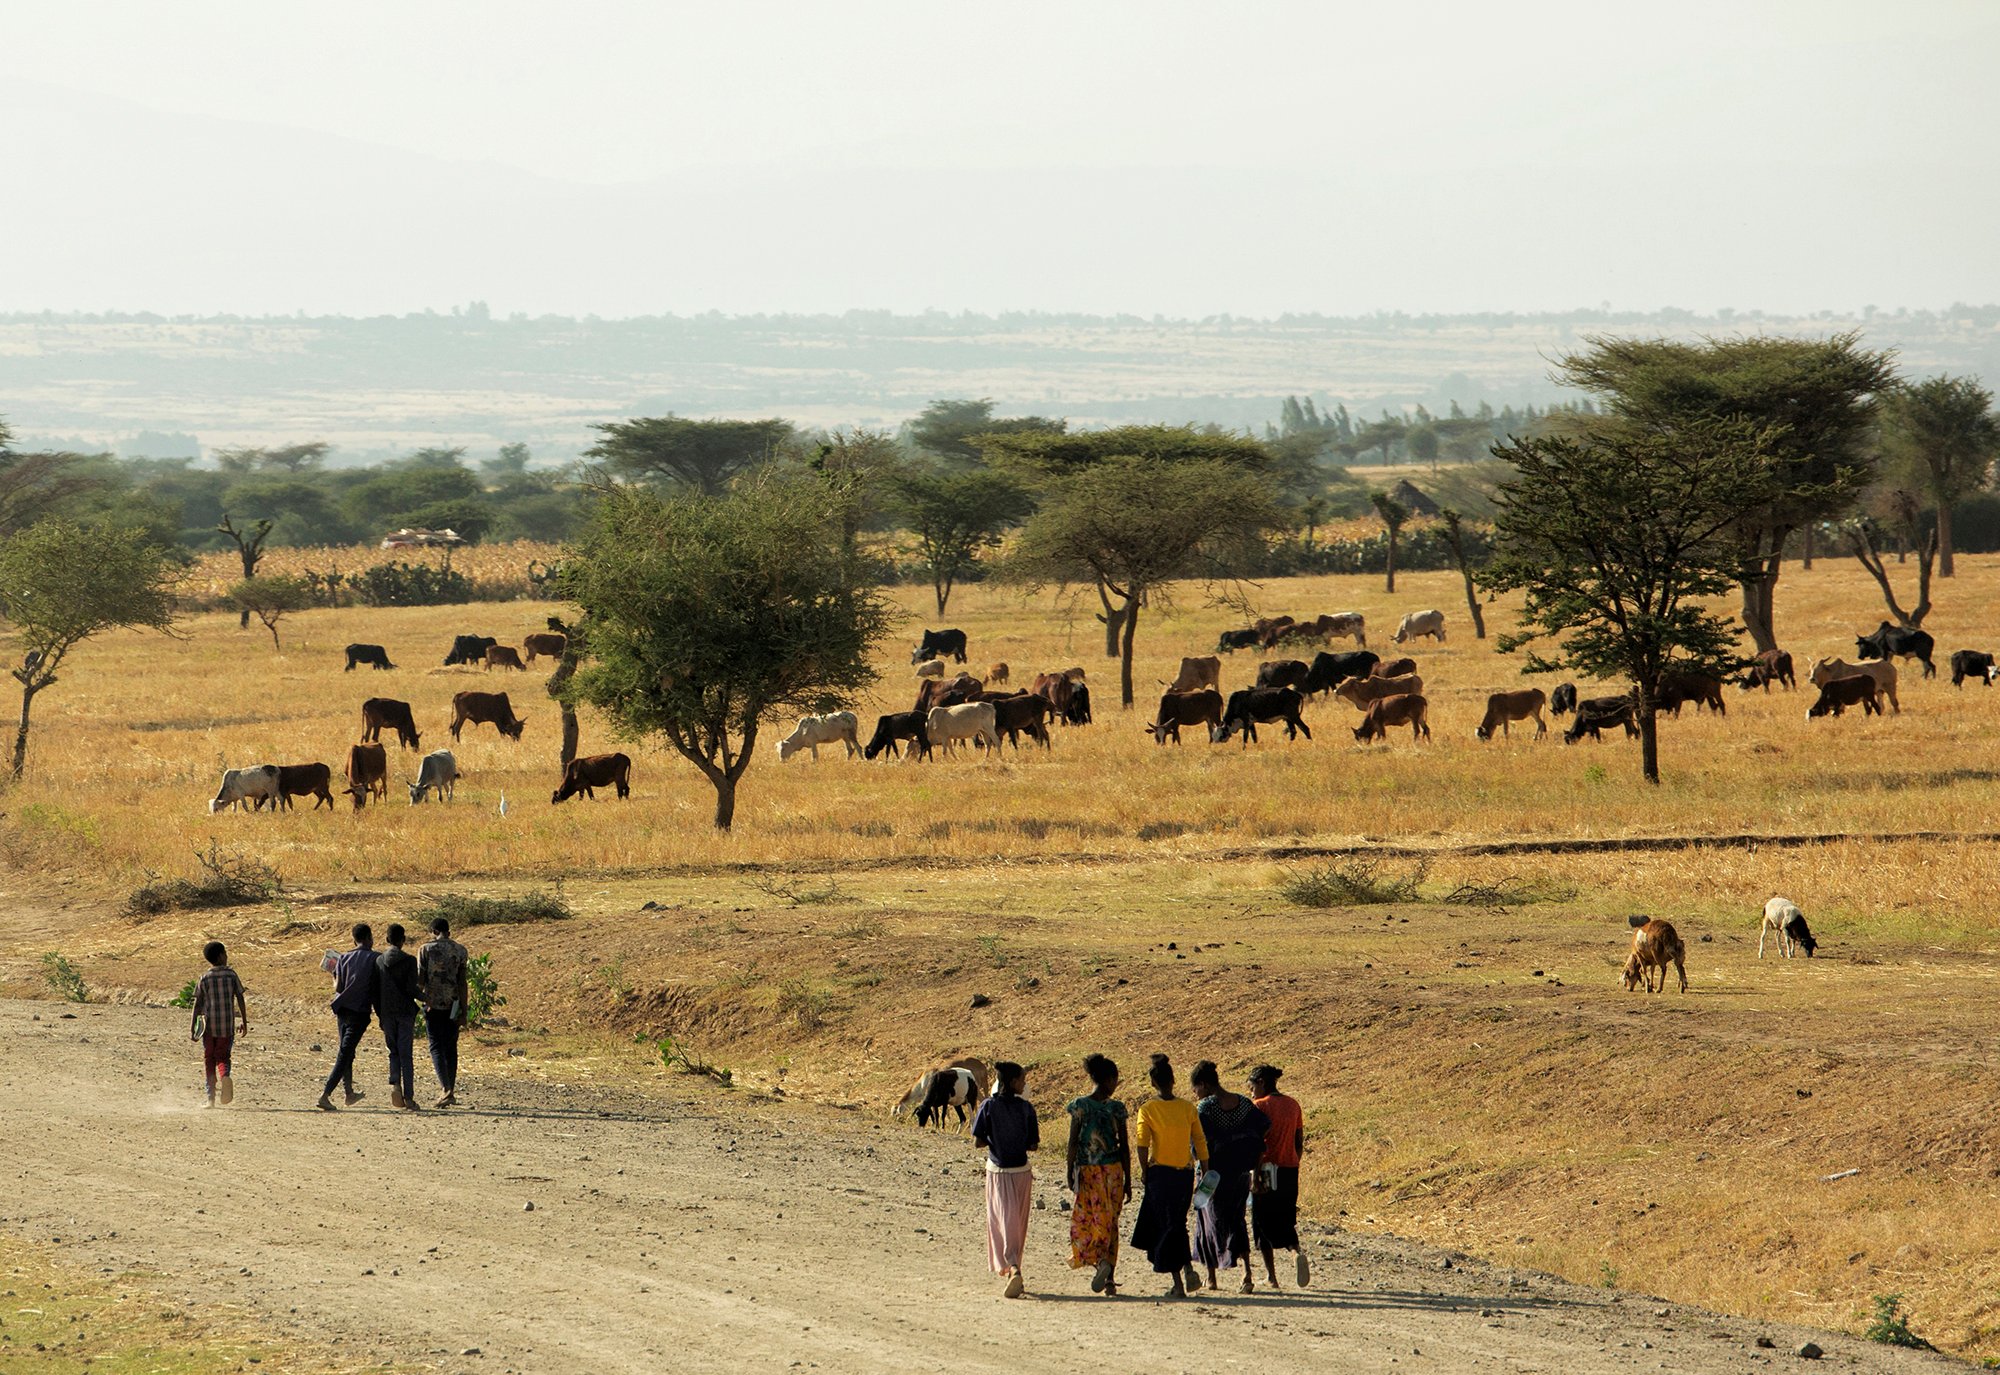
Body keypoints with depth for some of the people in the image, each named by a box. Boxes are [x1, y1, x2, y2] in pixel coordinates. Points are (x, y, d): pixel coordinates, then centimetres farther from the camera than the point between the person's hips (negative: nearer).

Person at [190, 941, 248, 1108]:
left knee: (209, 1060, 8)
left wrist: (192, 1027, 0)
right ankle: (225, 1076, -23)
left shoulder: (205, 978, -1)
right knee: (222, 1057, 10)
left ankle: (211, 1098, 2)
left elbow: (197, 1004, -3)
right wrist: (244, 1021, 11)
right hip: (228, 1025, 1)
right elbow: (240, 999, 2)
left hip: (209, 1024, -1)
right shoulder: (231, 975, 0)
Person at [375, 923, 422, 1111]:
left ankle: (394, 1083, -10)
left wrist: (380, 1015, 15)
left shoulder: (379, 961, 4)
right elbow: (411, 989, -13)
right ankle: (408, 1097, 1)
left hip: (387, 1013, 3)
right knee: (406, 1055, 2)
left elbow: (375, 991, 6)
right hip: (405, 1012, -3)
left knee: (394, 1052, 15)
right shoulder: (409, 961, -8)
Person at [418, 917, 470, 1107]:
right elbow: (462, 983, 1)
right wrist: (464, 1012, 2)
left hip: (433, 1004, -3)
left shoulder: (427, 949, -5)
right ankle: (451, 1091, 17)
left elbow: (419, 979, -6)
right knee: (451, 1048, 14)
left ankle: (447, 1090, -16)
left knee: (437, 1048, 0)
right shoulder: (460, 951, 2)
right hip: (453, 1005, 3)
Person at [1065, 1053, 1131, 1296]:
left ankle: (1100, 1260, -20)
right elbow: (1125, 1146, 0)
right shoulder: (1116, 1108, -3)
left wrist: (1070, 1173, 1)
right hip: (1113, 1169, 1)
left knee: (1087, 1220, 6)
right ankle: (1110, 1278, 6)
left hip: (1087, 1169, -1)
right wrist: (1127, 1181, 6)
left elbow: (1073, 1142, -6)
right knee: (1110, 1222, 9)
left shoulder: (1080, 1105, -6)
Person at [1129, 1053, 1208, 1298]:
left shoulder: (1147, 1109, -8)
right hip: (1185, 1174, 3)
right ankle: (1188, 1270, 3)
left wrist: (1144, 1171, 1)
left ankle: (1178, 1284, 1)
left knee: (1167, 1225, 4)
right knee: (1178, 1223, 21)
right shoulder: (1187, 1108, 1)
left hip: (1160, 1173, -3)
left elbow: (1142, 1143, -12)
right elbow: (1200, 1142, 1)